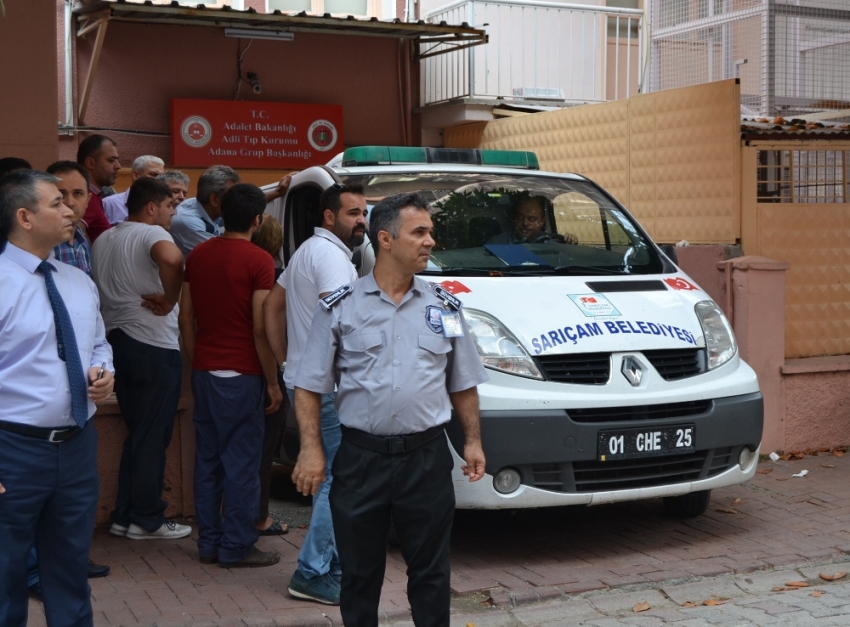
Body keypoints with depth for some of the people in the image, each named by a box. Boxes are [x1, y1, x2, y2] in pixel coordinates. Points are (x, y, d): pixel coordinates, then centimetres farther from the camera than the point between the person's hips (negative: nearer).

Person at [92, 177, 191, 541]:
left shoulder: (104, 239, 14)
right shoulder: (152, 233, -12)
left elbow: (96, 287, 21)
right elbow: (171, 258, -35)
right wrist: (169, 299, -22)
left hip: (117, 341, 8)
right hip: (153, 347, -8)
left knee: (137, 434, 17)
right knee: (153, 438, 2)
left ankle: (124, 516, 21)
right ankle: (147, 520, 9)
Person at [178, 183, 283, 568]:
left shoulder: (198, 255, 8)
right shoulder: (258, 261, -12)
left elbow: (186, 316, 11)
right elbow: (260, 329, -14)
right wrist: (272, 381, -7)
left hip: (204, 370, 7)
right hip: (241, 374, -7)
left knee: (208, 459, 12)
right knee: (242, 462, 0)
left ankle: (209, 542, 18)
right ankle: (236, 547, 5)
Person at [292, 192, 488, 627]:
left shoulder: (445, 307, 7)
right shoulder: (339, 308, -1)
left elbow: (462, 385, 14)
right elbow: (310, 387, 0)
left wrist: (472, 441, 6)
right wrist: (311, 448, -8)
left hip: (426, 456, 2)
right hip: (361, 457, -1)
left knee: (431, 571, 8)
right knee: (359, 572, 10)